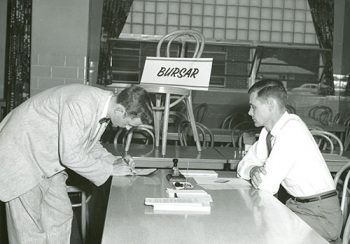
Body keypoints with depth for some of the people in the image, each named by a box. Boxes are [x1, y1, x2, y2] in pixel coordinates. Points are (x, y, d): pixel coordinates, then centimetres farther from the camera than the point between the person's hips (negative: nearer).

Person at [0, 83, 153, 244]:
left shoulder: (103, 103, -5)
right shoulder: (80, 105, -34)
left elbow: (88, 142, 11)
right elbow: (70, 156, -30)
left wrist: (113, 161, -4)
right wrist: (110, 169, -20)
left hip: (46, 160, 9)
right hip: (21, 153, -9)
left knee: (62, 215, 11)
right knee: (30, 231, -2)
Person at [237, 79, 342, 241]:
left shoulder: (292, 129, -22)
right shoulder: (269, 131, 4)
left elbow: (267, 187, -23)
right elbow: (243, 166, 10)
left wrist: (258, 175, -3)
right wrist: (252, 170, -11)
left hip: (321, 215, -8)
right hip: (296, 204, 8)